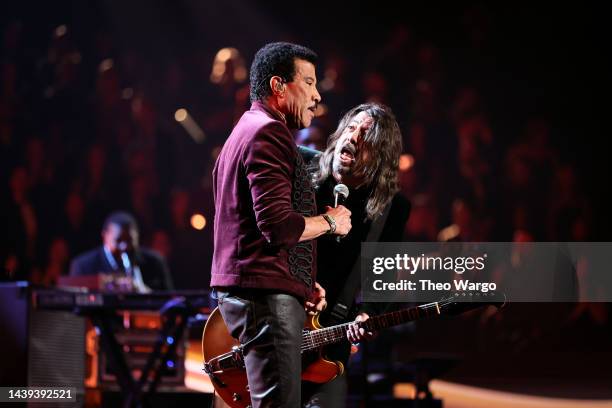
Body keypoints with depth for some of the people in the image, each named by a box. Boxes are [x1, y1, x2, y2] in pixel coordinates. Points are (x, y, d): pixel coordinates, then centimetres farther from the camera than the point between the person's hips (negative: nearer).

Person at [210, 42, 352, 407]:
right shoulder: (269, 133, -11)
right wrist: (330, 222, -5)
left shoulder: (246, 131, 23)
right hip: (266, 294, -11)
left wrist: (303, 283, 18)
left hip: (241, 291, 11)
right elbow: (279, 225, -22)